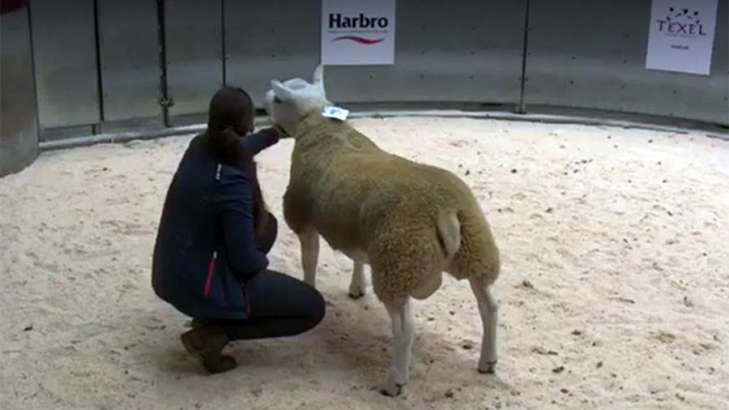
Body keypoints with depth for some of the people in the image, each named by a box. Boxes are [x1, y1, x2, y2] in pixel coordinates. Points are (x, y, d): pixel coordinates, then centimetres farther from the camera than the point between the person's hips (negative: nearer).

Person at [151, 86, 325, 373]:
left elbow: (236, 151, 26)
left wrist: (276, 133, 38)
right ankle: (213, 332, -4)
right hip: (198, 286, -8)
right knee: (312, 307, 3)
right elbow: (245, 262, -21)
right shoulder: (231, 182, -26)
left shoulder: (199, 148, -1)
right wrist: (262, 261, 2)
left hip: (170, 274, 8)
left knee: (265, 224, 25)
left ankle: (212, 314, 21)